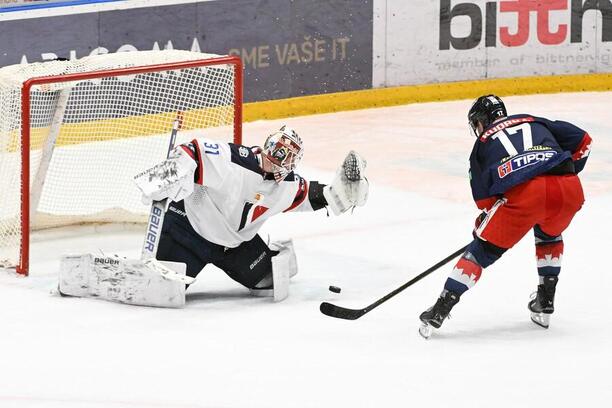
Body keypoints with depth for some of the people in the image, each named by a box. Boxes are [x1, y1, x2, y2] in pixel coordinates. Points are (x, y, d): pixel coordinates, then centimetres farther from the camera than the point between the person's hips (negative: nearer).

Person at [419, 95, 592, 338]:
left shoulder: (482, 143, 25)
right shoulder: (534, 122, 32)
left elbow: (484, 197, 18)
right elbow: (582, 140, 25)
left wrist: (483, 223, 35)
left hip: (523, 194, -3)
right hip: (568, 190, 3)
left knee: (483, 249, 10)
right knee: (549, 235, 35)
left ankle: (439, 311, 5)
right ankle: (545, 304, 34)